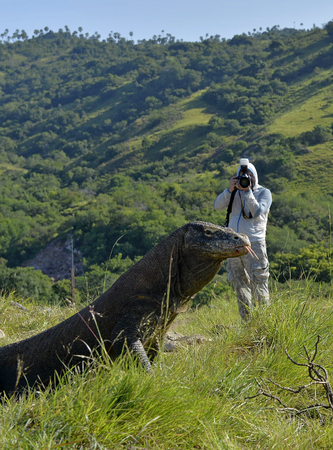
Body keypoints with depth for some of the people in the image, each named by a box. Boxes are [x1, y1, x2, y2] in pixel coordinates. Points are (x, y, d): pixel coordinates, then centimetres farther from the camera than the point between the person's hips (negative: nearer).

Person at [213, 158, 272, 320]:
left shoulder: (264, 192, 3)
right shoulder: (235, 192, 14)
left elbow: (257, 212, -14)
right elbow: (218, 206, 0)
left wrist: (247, 192, -15)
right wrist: (230, 190, -12)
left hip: (254, 244, -5)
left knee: (258, 284, -9)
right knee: (240, 285, 7)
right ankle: (246, 321, 13)